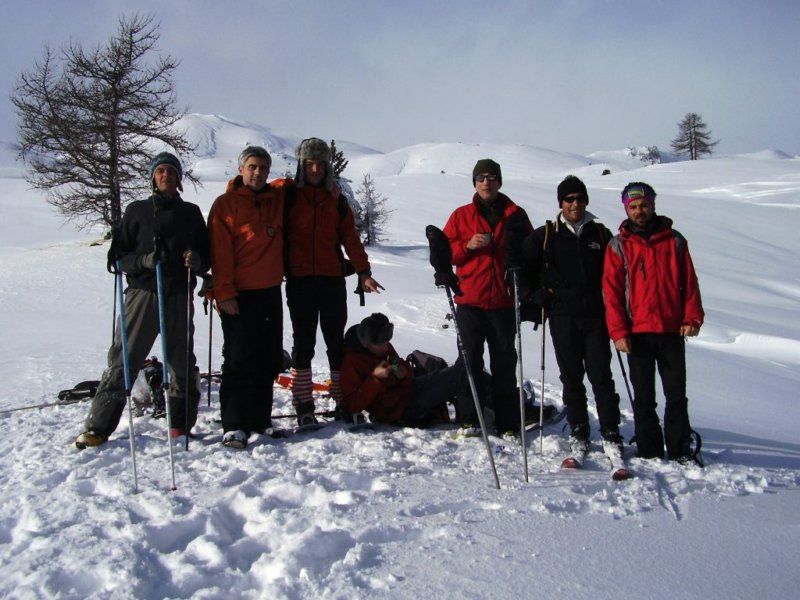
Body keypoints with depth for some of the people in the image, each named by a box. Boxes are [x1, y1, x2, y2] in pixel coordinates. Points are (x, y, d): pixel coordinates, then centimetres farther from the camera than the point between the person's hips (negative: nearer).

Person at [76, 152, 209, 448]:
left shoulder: (191, 212, 14)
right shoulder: (137, 211, 9)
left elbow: (207, 255, 17)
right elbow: (118, 255, 6)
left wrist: (198, 262, -6)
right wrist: (144, 261, -14)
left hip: (179, 296, 2)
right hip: (142, 293, -2)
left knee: (182, 363, 5)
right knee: (123, 360, -5)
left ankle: (181, 426, 17)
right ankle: (98, 427, -1)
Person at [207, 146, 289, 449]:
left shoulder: (278, 197, 11)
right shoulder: (225, 204, -3)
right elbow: (220, 253, -9)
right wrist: (225, 293, -16)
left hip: (271, 293, 6)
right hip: (239, 296, -5)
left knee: (269, 361, 9)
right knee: (239, 361, -7)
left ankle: (260, 419, 20)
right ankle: (234, 426, -4)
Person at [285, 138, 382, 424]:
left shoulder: (336, 199, 12)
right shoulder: (289, 196, 5)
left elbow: (350, 238, 9)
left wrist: (363, 272, 0)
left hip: (333, 278, 2)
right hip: (300, 279, -2)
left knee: (336, 339, 5)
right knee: (303, 341, 1)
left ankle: (344, 400, 11)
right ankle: (303, 405, 5)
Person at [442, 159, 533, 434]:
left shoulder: (516, 215, 9)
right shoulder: (461, 215, 8)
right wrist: (467, 245, -12)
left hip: (504, 303, 1)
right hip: (470, 302, 0)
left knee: (505, 364, 5)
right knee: (470, 361, 2)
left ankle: (508, 423, 12)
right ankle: (470, 419, 9)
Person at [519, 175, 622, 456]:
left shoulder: (601, 234, 9)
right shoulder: (545, 236, 5)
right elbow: (525, 267, 11)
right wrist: (536, 297, 2)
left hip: (596, 316, 1)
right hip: (562, 317, 0)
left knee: (601, 375, -1)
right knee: (571, 377, 5)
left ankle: (611, 432, 6)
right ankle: (578, 432, 15)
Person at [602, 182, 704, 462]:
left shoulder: (674, 241, 9)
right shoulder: (618, 246, 4)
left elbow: (689, 282, 9)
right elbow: (612, 290, 0)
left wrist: (692, 318, -4)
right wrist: (618, 331, -8)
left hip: (672, 331, 1)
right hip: (637, 332, -1)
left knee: (676, 394, 5)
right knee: (643, 397, 5)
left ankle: (681, 451, 13)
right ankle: (649, 452, 13)